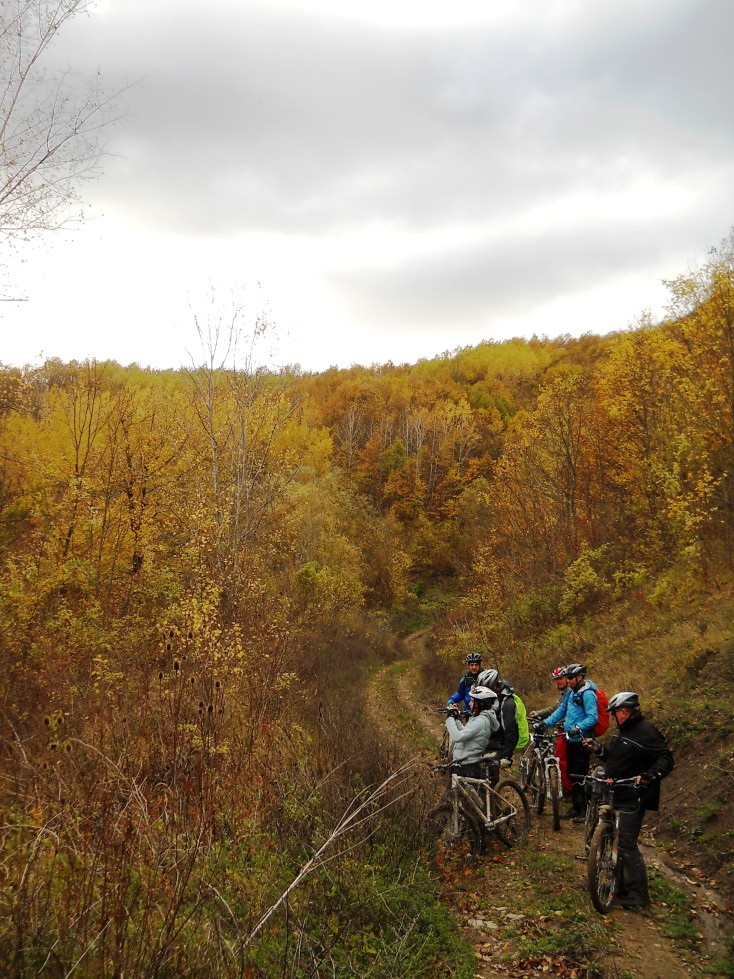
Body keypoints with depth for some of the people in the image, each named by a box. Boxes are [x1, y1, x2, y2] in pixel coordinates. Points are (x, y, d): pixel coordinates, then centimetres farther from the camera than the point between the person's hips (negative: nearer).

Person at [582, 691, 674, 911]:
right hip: (615, 794, 10)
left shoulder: (646, 733, -16)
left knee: (626, 844, -11)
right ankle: (622, 884, 26)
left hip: (633, 798, -10)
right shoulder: (623, 731, 14)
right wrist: (598, 749, 6)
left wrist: (648, 777, -34)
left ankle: (638, 894, -3)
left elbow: (666, 760, -21)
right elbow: (612, 757, 23)